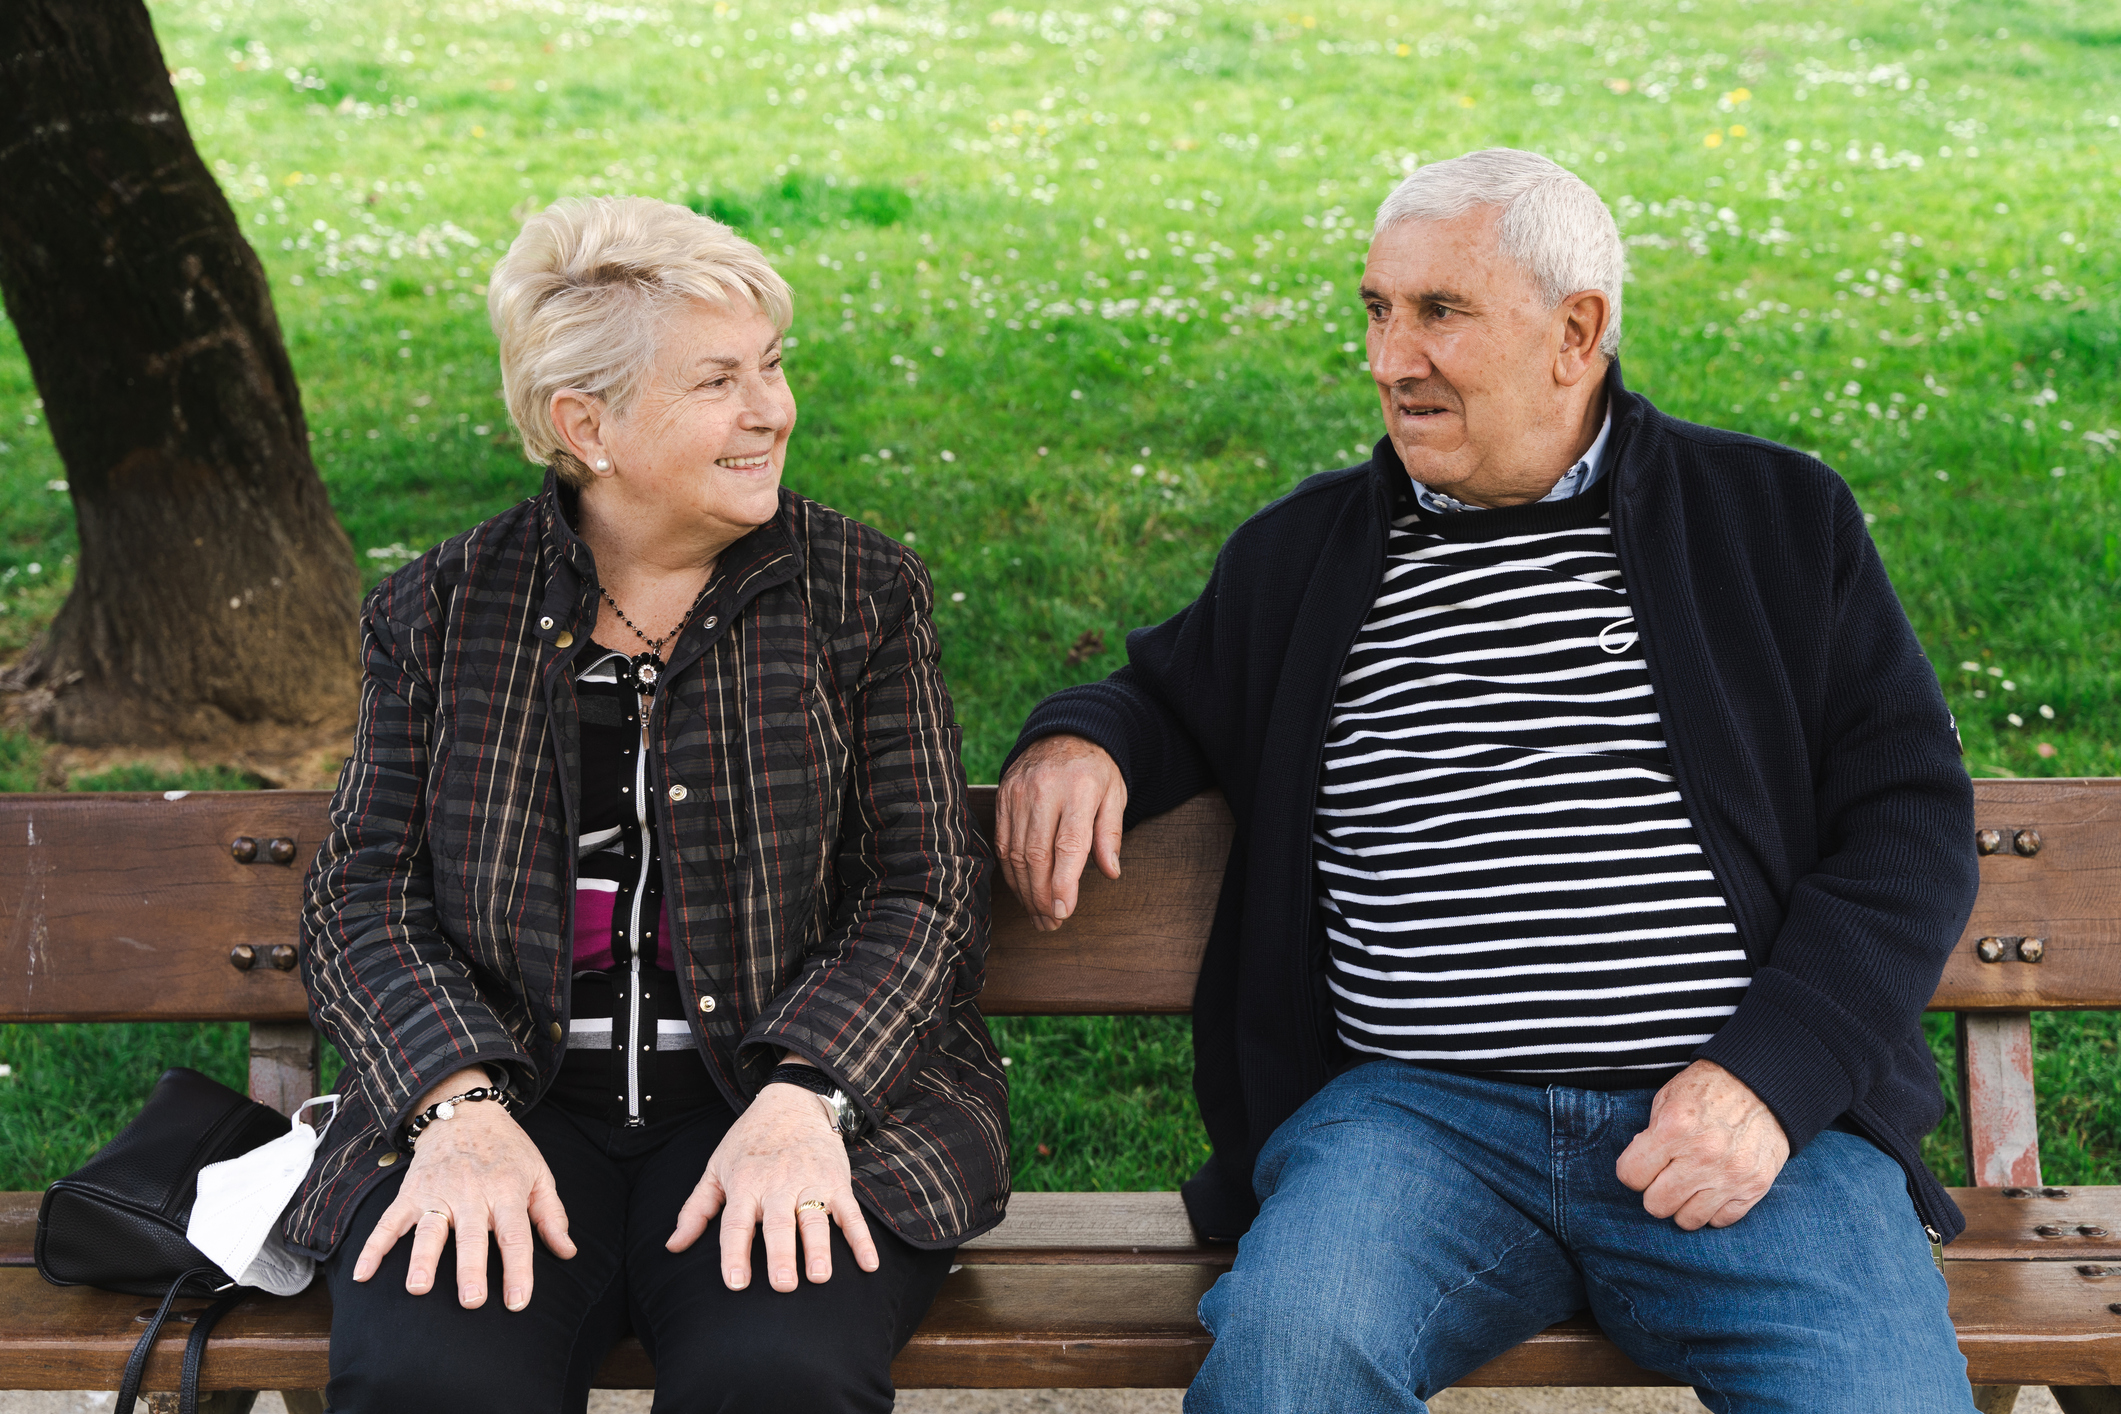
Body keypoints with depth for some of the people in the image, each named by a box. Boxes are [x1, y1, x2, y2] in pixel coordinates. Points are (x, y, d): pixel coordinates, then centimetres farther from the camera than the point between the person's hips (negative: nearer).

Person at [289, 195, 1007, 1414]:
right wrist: (462, 1108, -14)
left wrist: (803, 1098, -16)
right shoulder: (440, 614, 9)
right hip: (514, 1098, 1)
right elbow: (366, 898, 5)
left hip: (807, 1096, 0)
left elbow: (928, 890, 1)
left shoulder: (865, 594, 7)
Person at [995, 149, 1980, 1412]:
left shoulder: (1779, 520, 10)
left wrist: (1771, 1076, -8)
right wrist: (1080, 741, 6)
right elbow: (1174, 698, 32)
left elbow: (1913, 818, 6)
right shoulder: (1305, 549, 15)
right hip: (1420, 1112, 1)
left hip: (1757, 1111, 0)